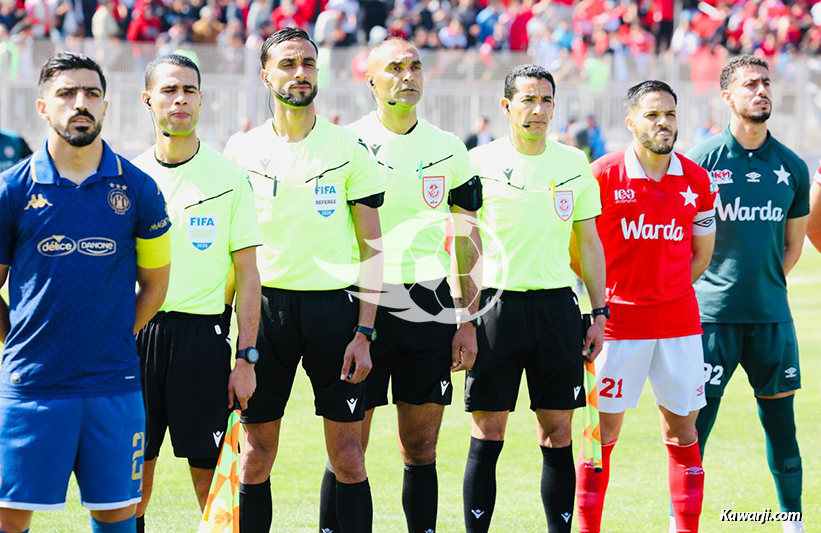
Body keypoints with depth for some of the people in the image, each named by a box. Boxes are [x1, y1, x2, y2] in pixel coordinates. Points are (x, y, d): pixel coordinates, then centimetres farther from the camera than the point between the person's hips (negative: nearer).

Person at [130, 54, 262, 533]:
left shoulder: (230, 177, 0)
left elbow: (248, 274, 0)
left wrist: (247, 358, -6)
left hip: (203, 332, -2)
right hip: (134, 333, 2)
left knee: (210, 472, -1)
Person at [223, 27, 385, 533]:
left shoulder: (349, 148, 3)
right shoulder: (242, 151, 7)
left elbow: (371, 245, 3)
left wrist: (364, 332, -5)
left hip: (335, 306, -1)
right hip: (266, 306, 1)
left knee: (349, 460, -1)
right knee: (255, 459, 2)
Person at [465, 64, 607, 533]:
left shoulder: (574, 163, 8)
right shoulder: (480, 163, 0)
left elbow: (589, 242, 13)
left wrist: (599, 313, 8)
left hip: (557, 305, 2)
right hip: (496, 302, -2)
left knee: (557, 432, 3)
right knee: (488, 432, -2)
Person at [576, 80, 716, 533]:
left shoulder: (695, 181, 4)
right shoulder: (602, 176, -6)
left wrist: (668, 292, 6)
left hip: (679, 321, 3)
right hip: (618, 321, -3)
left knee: (682, 433, 6)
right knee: (602, 432, -1)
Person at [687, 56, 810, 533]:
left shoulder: (792, 167, 7)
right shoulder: (702, 160, -3)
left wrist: (767, 286, 7)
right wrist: (702, 286, -2)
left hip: (771, 314, 3)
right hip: (712, 312, -3)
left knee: (781, 421, 7)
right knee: (695, 421, -1)